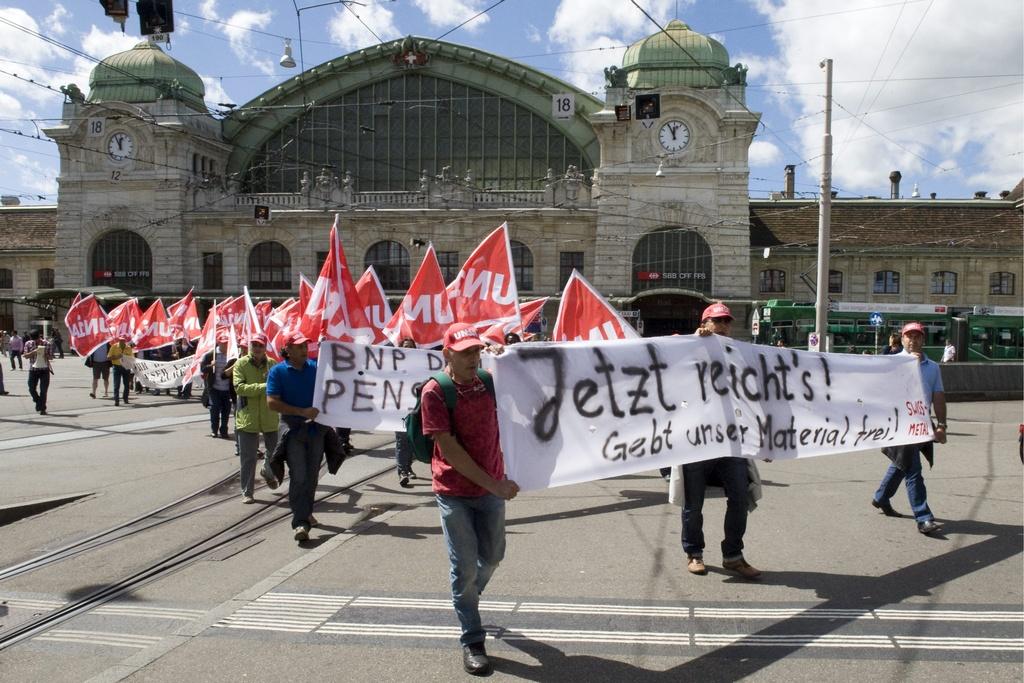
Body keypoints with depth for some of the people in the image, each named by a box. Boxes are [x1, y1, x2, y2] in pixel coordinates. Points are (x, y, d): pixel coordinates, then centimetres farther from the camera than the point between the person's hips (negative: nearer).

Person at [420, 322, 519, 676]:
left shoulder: (489, 382, -2)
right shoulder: (435, 392, -15)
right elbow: (449, 449, -18)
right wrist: (493, 484, -19)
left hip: (492, 487, 5)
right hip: (455, 492, -4)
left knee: (492, 556, 17)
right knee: (465, 566, 1)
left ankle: (467, 598, 47)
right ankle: (472, 640, 16)